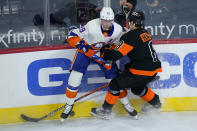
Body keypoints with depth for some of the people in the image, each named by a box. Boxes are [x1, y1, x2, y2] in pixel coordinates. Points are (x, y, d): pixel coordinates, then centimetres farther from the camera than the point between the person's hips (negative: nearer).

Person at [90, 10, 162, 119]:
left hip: (142, 71, -9)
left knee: (115, 84, 1)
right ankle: (155, 102, 44)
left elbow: (116, 54, -20)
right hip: (153, 69, 9)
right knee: (136, 87, 34)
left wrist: (102, 53, -8)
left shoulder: (131, 36, -16)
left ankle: (106, 110, 7)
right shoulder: (145, 33, 11)